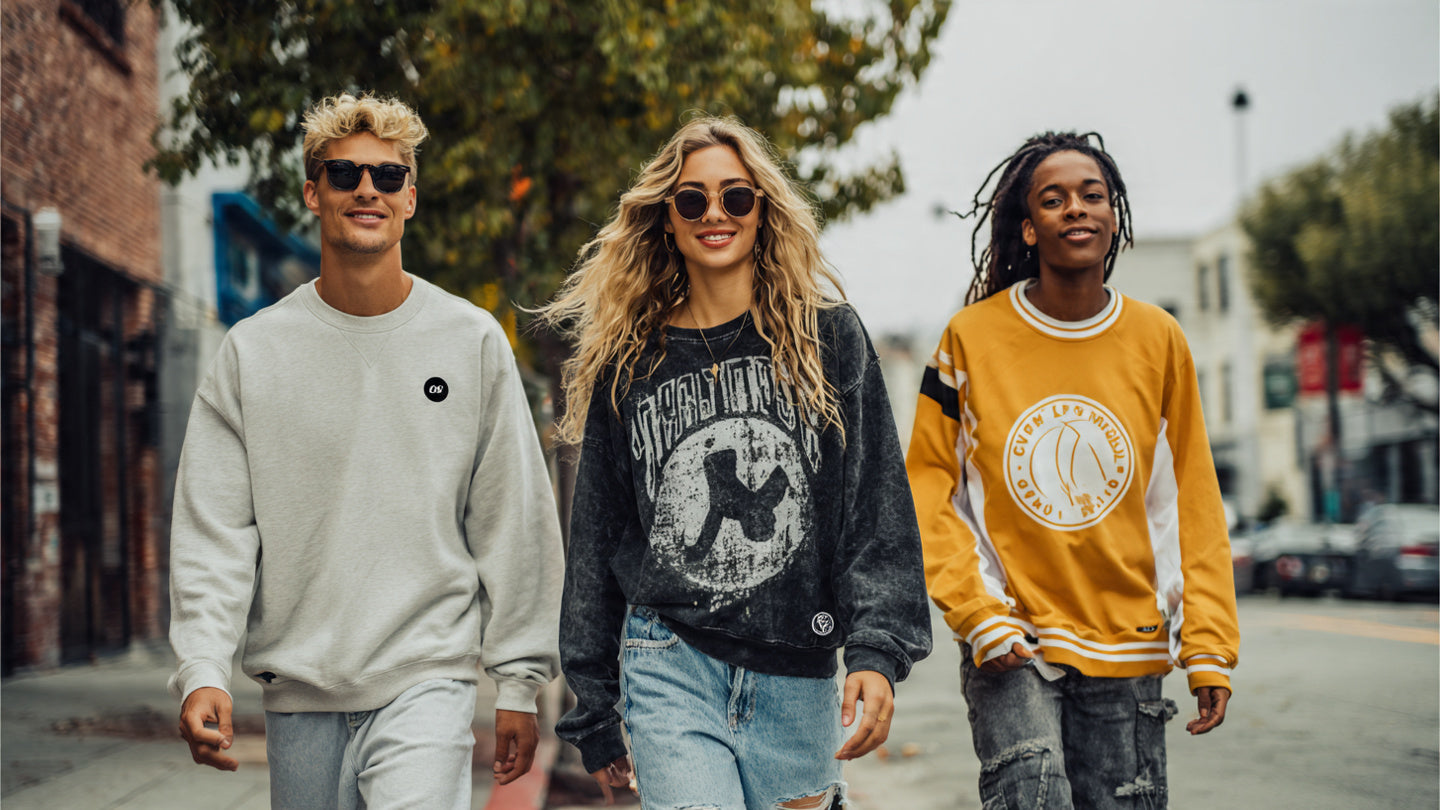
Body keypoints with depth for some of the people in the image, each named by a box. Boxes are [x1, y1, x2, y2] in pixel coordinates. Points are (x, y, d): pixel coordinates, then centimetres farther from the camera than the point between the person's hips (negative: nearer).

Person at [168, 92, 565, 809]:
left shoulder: (472, 340, 3)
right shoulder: (252, 351, 3)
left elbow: (513, 523, 4)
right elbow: (214, 529, 0)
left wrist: (519, 680, 2)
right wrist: (203, 670, -13)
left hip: (429, 677, -2)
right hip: (298, 694, 2)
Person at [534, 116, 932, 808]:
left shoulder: (828, 337, 4)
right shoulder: (627, 365, 7)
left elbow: (879, 508, 0)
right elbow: (596, 537, 12)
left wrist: (877, 652, -12)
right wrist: (593, 712, 12)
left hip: (798, 674, 0)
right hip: (671, 665, 0)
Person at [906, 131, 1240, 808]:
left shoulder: (1158, 340, 3)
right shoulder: (973, 337, -2)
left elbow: (1193, 501, 6)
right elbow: (927, 488, 2)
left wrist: (1209, 647, 1)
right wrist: (977, 613, -9)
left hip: (1128, 647, 2)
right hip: (1009, 646, -2)